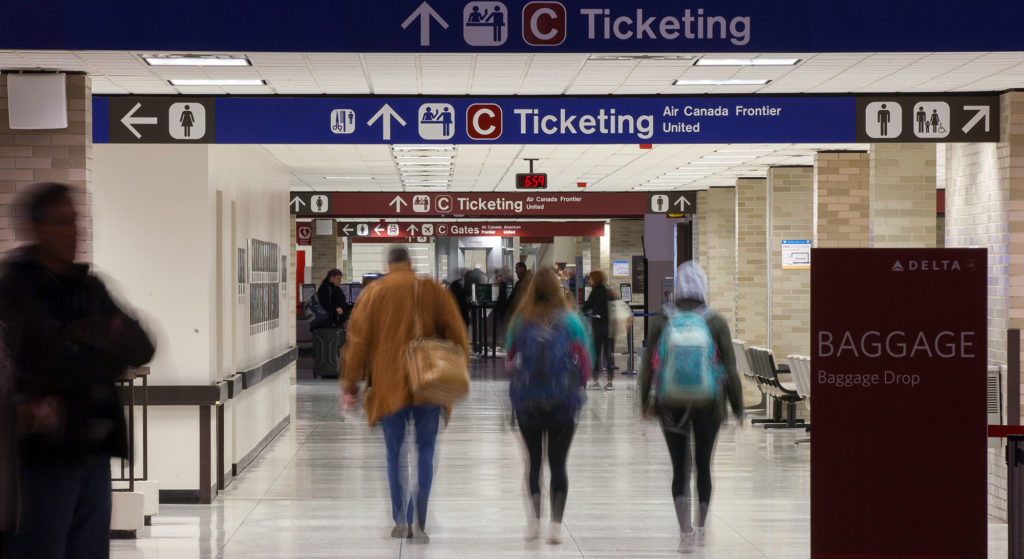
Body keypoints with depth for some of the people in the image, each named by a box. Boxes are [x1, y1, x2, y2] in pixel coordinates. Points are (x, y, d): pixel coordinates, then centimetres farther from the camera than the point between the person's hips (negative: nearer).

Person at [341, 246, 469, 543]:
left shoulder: (373, 292, 2)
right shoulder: (433, 290, 4)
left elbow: (357, 340, 1)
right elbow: (457, 335, 2)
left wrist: (350, 385, 6)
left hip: (389, 385, 0)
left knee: (394, 451, 12)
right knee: (425, 449, 8)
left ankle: (401, 520, 6)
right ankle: (419, 522, -5)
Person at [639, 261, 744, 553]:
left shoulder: (660, 322, -3)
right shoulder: (716, 322, -5)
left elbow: (647, 367, 0)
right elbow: (730, 368, -4)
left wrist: (645, 403, 13)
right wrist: (737, 407, 5)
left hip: (672, 404, 0)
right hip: (709, 404, 0)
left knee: (679, 468, 5)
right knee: (703, 465, 14)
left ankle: (685, 533, -7)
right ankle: (701, 528, 24)